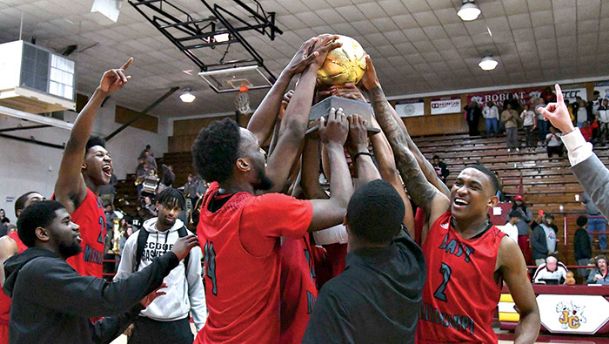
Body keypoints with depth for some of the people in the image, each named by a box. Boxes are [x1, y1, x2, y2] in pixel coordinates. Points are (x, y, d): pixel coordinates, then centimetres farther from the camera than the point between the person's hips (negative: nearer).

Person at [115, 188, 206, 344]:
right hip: (142, 322, 1)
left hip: (178, 323, -1)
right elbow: (122, 279, 9)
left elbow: (195, 284, 3)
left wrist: (202, 325, 2)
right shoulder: (137, 238, 0)